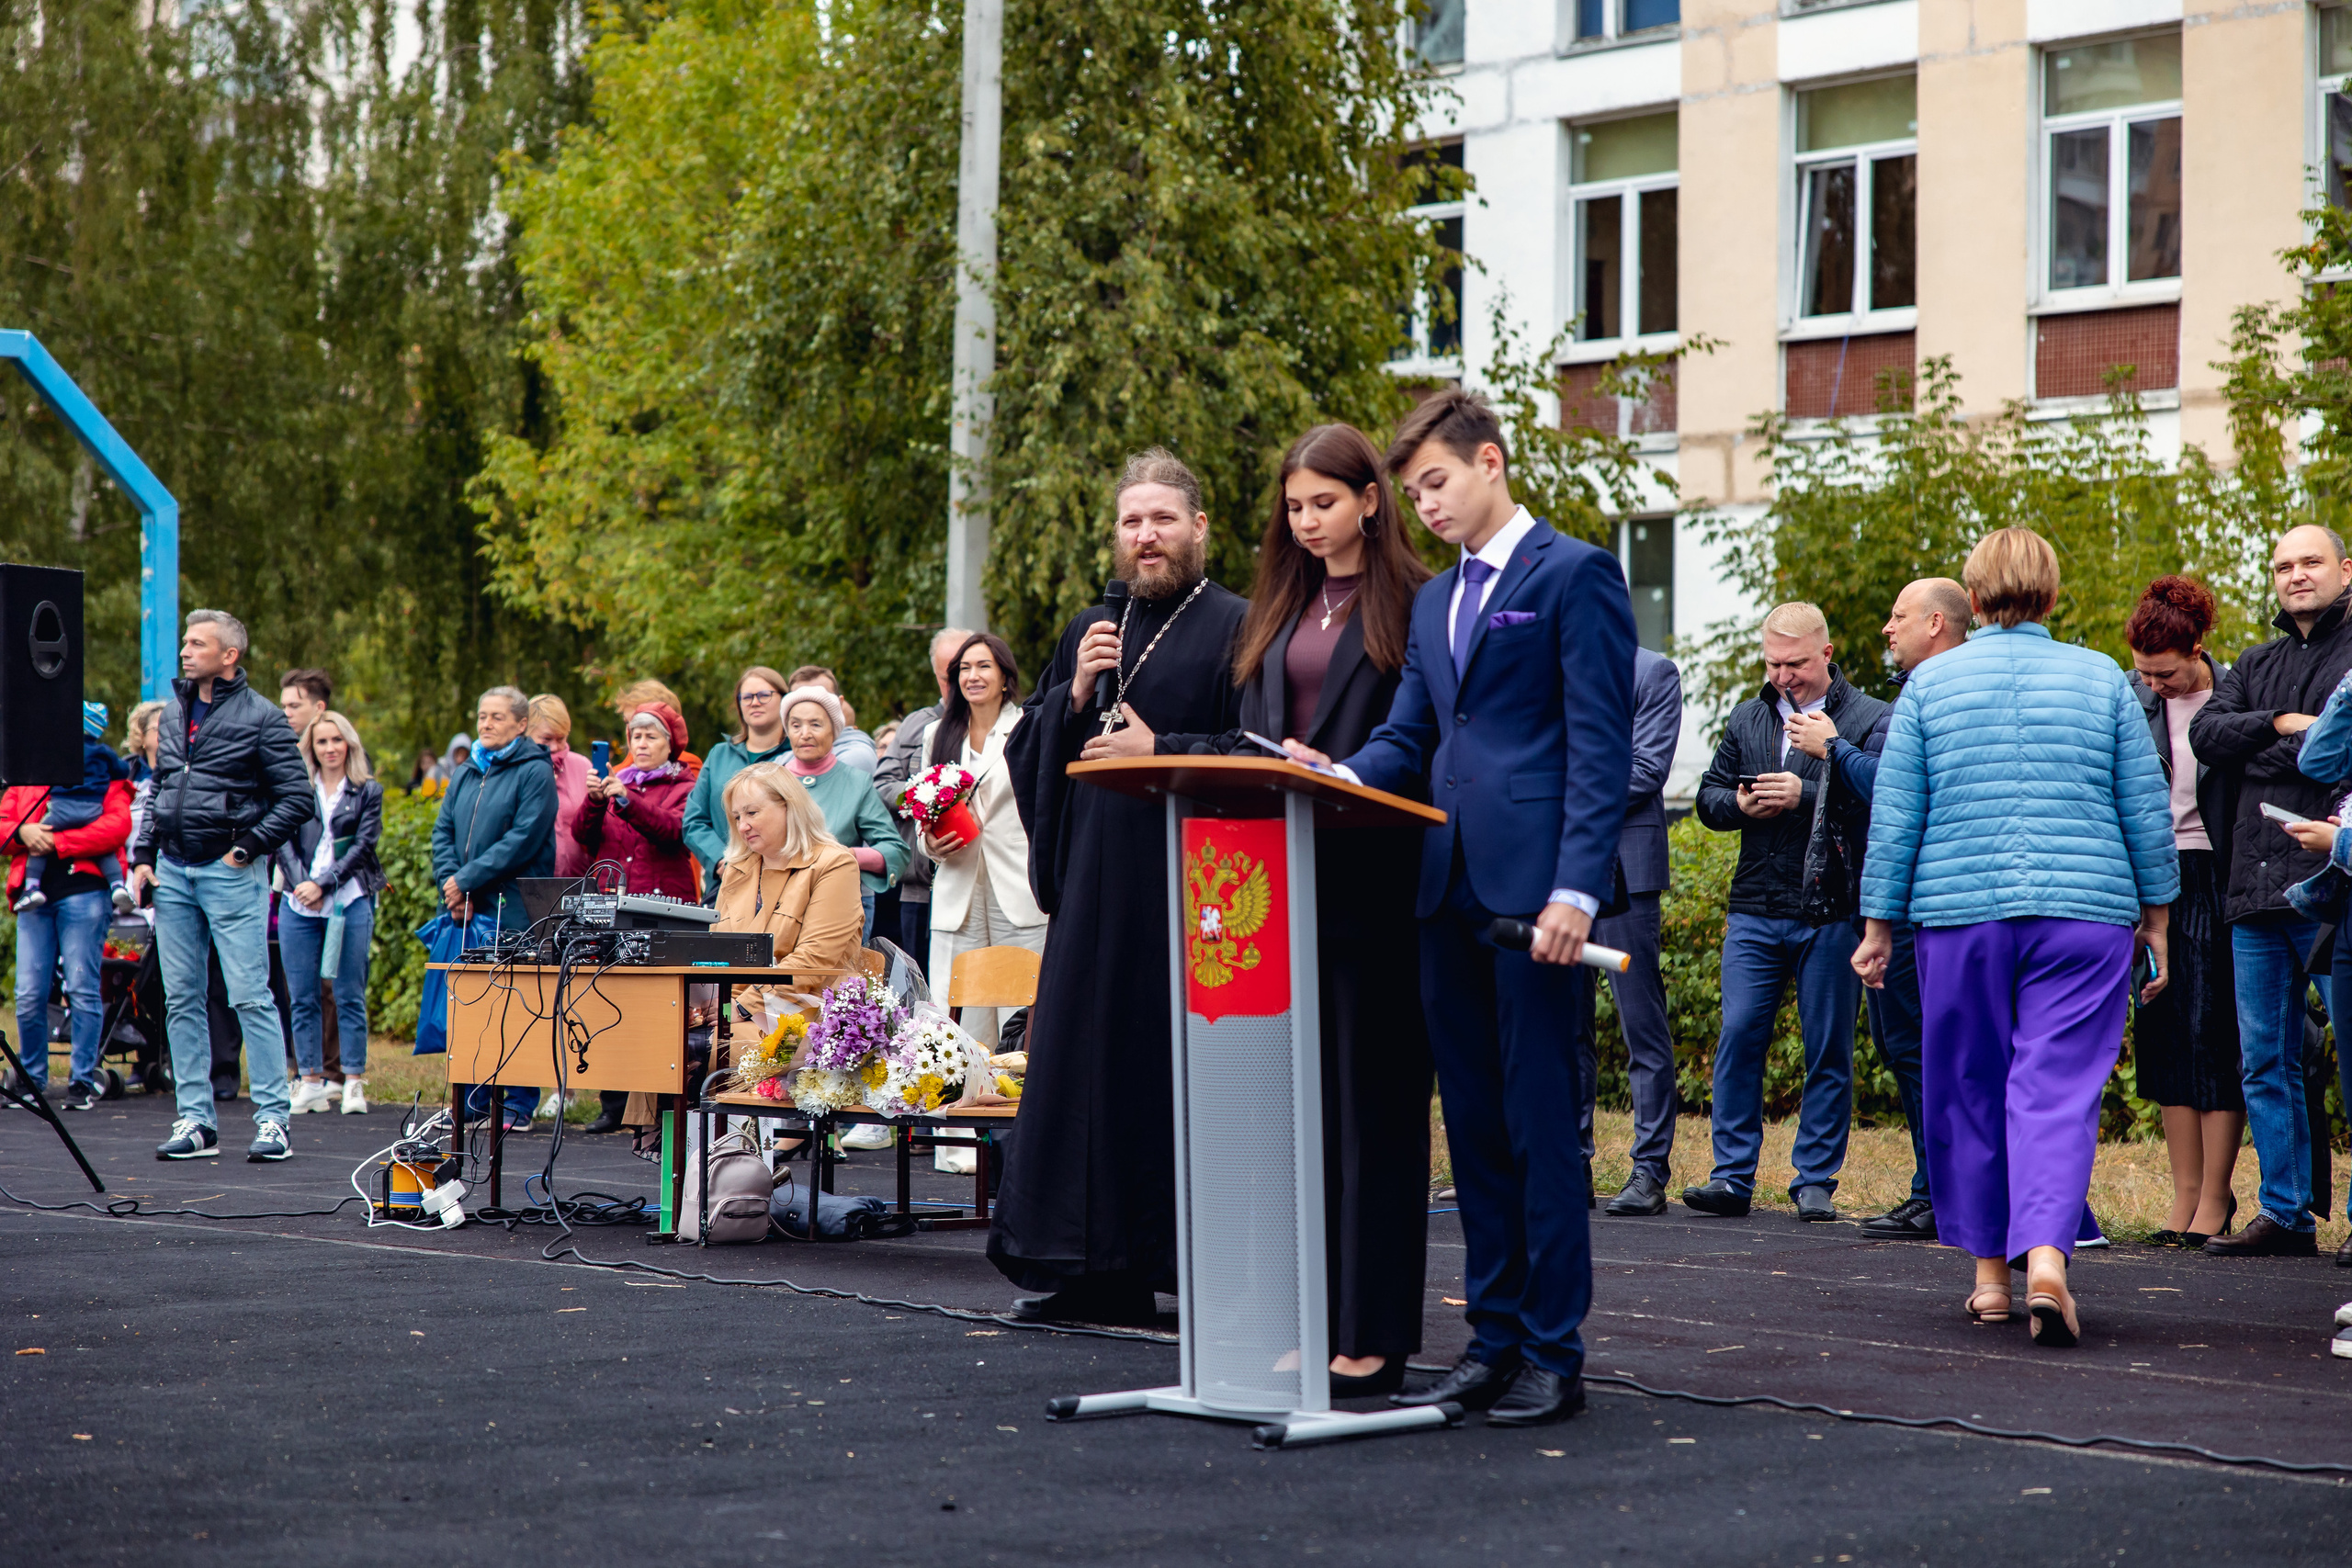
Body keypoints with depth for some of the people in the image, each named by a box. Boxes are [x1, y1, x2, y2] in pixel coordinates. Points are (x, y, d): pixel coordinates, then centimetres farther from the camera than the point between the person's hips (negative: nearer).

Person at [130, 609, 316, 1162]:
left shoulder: (260, 717, -5)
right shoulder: (174, 711, 14)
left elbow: (298, 798, -7)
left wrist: (248, 847, -11)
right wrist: (144, 856, 12)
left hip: (230, 872, -6)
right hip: (173, 872, 6)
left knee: (251, 997, -7)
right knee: (181, 1000, 6)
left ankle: (272, 1120, -4)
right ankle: (195, 1121, 11)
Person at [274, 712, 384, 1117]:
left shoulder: (368, 791, 8)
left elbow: (363, 845, -1)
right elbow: (284, 840, 5)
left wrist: (323, 884, -10)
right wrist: (300, 883, -11)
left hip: (350, 901, -2)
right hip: (299, 904, 2)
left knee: (349, 996, -2)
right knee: (302, 997, 2)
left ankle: (354, 1083, 1)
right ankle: (312, 1081, 8)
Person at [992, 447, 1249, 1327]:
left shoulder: (1236, 628, -1)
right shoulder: (1090, 633, 17)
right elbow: (1028, 748, 15)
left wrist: (1158, 750, -13)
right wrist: (1074, 697, -3)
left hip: (1187, 879, -6)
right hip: (1096, 881, 6)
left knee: (1182, 1066, -6)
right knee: (1087, 1059, 5)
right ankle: (1094, 1266, 11)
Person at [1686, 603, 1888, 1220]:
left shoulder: (1871, 719, -2)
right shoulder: (1746, 719, 15)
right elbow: (1708, 797, 19)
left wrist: (1806, 794, -20)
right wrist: (1740, 803, -3)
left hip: (1831, 915, -4)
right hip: (1754, 912, 4)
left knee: (1829, 1051, 3)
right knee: (1738, 1039, -1)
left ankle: (1815, 1180, 10)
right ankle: (1732, 1176, 5)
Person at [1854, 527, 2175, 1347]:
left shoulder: (1930, 684, 4)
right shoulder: (2103, 680, 5)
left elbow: (1895, 817, 3)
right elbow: (2147, 811, 6)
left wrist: (1879, 927, 9)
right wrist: (2155, 921, 14)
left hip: (1959, 912, 0)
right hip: (2085, 912, 0)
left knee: (1968, 1090, 11)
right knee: (2060, 1089, -3)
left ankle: (1988, 1271, 17)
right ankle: (2046, 1258, -22)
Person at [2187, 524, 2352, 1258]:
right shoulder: (2255, 667, 22)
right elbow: (2206, 735, 6)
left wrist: (2267, 754, -8)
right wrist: (2283, 724, -8)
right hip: (2257, 892, 7)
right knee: (2264, 1061, 8)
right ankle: (2286, 1216, 15)